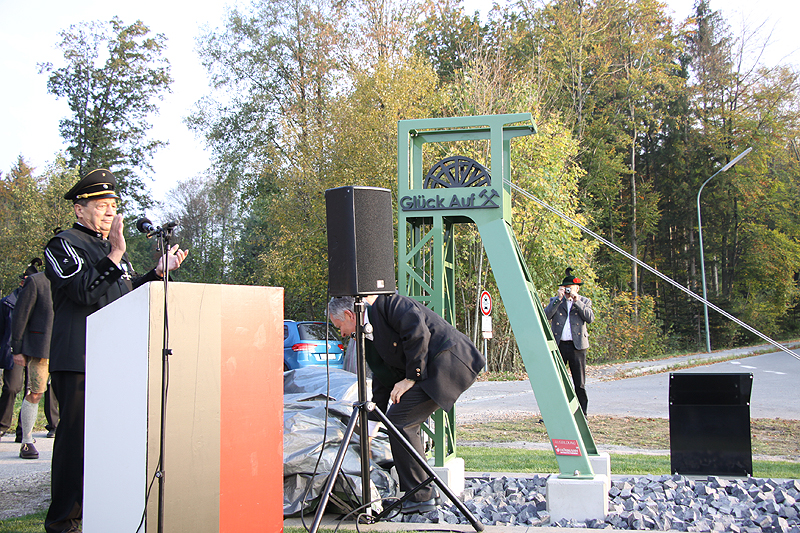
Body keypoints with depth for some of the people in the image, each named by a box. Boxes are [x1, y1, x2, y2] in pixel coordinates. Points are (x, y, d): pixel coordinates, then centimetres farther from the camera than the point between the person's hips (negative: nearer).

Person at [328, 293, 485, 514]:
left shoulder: (386, 304, -8)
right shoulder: (368, 331, 19)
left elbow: (418, 333, -21)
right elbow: (383, 377, 23)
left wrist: (412, 377, -15)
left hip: (449, 361, -10)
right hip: (436, 369, 10)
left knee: (399, 420, -12)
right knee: (405, 421, 10)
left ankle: (420, 497, -5)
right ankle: (426, 492, 18)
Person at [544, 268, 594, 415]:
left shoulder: (584, 301, 10)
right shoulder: (555, 301, 12)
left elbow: (590, 318, -8)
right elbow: (546, 316, -5)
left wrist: (577, 301, -13)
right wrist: (559, 299, -11)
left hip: (577, 346, -1)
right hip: (558, 346, 1)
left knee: (580, 383, 3)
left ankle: (582, 415, 11)